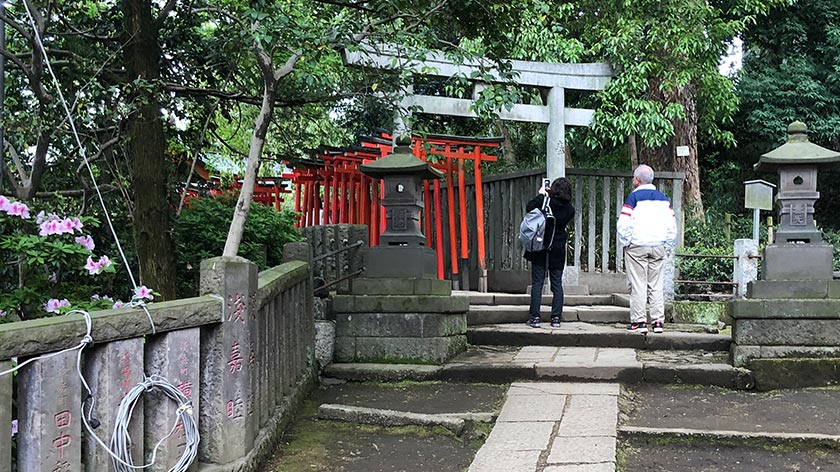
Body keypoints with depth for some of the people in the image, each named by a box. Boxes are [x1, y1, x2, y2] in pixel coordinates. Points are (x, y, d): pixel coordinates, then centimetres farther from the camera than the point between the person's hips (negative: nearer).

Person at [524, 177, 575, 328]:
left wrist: (541, 195, 7)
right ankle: (556, 317, 8)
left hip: (540, 249, -2)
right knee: (557, 284, 8)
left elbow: (529, 207, -5)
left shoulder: (545, 202, -13)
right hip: (558, 251, 3)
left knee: (537, 283, 2)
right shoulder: (569, 209, -2)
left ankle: (534, 317, 1)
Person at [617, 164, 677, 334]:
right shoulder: (663, 198, 10)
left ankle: (639, 321, -2)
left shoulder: (634, 196, -7)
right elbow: (672, 226, 8)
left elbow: (624, 225, -14)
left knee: (638, 285, -1)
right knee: (656, 285, 8)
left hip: (637, 246, -5)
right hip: (659, 247, 5)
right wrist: (666, 245, 14)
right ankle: (658, 321, 6)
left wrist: (626, 243, -1)